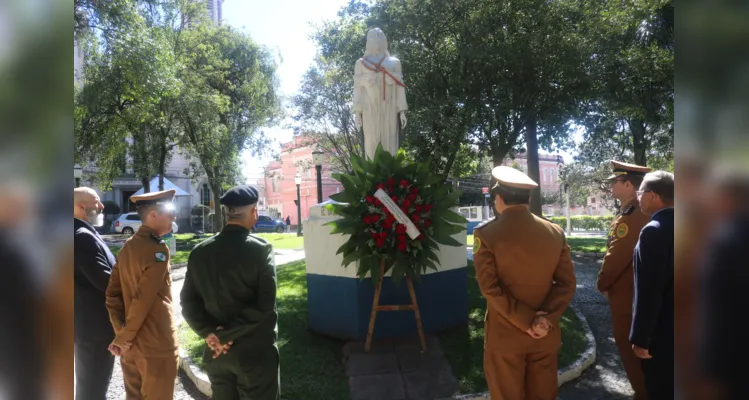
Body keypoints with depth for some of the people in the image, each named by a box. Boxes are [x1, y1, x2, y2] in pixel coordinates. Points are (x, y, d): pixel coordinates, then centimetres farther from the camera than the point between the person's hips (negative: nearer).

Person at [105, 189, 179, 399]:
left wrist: (121, 333, 3)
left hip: (130, 345, 8)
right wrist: (123, 338, -8)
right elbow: (143, 300, -20)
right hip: (156, 345, -8)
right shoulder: (158, 250, -19)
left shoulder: (127, 247, 6)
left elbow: (112, 294, 5)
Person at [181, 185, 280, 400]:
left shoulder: (199, 251, 1)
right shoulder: (261, 249, -15)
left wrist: (209, 332, -7)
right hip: (255, 351, -5)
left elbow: (188, 301, 0)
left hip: (216, 351, 5)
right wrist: (226, 334, -14)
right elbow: (264, 305, -20)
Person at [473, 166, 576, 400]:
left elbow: (490, 288, -17)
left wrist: (526, 320, -11)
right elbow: (567, 284, -2)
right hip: (545, 335, 4)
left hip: (505, 335, -4)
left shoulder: (486, 234, -12)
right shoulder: (556, 233, 0)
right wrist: (545, 319, -9)